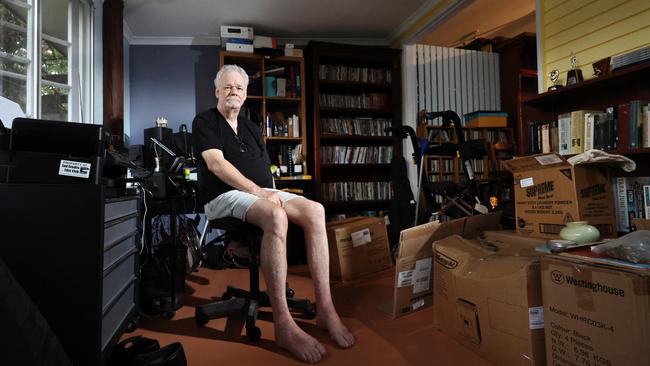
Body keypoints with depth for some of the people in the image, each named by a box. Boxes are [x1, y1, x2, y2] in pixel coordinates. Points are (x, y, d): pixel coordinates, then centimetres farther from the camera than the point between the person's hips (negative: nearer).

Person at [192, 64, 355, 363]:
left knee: (315, 210, -22)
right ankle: (283, 325, -35)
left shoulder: (251, 128, 25)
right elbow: (215, 163, -11)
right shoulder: (205, 121, 6)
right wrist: (258, 191, -20)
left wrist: (271, 192, -3)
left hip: (263, 193, 6)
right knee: (276, 215, -38)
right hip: (225, 196, -6)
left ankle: (325, 308, -23)